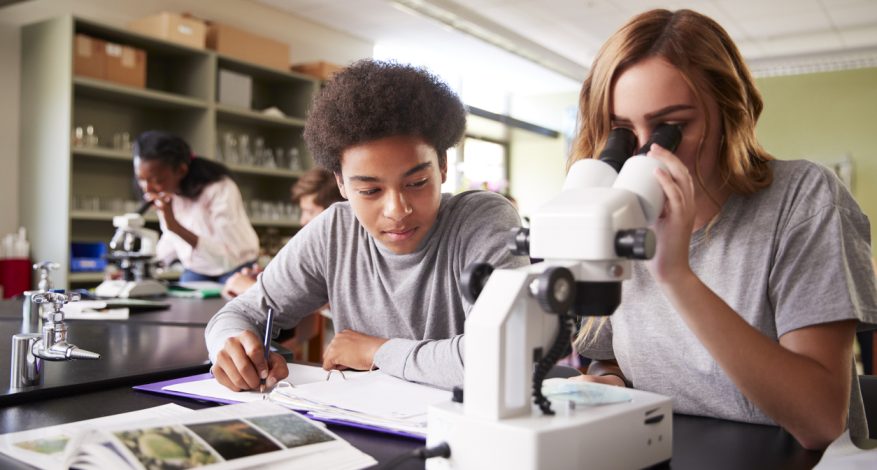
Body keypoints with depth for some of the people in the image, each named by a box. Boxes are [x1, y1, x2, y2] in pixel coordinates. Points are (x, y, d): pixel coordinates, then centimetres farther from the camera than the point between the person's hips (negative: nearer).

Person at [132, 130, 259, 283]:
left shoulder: (219, 189, -26)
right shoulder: (164, 192, -6)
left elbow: (228, 257, -34)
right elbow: (172, 241, 11)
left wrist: (175, 225, -40)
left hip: (234, 270, -4)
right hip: (195, 271, 5)